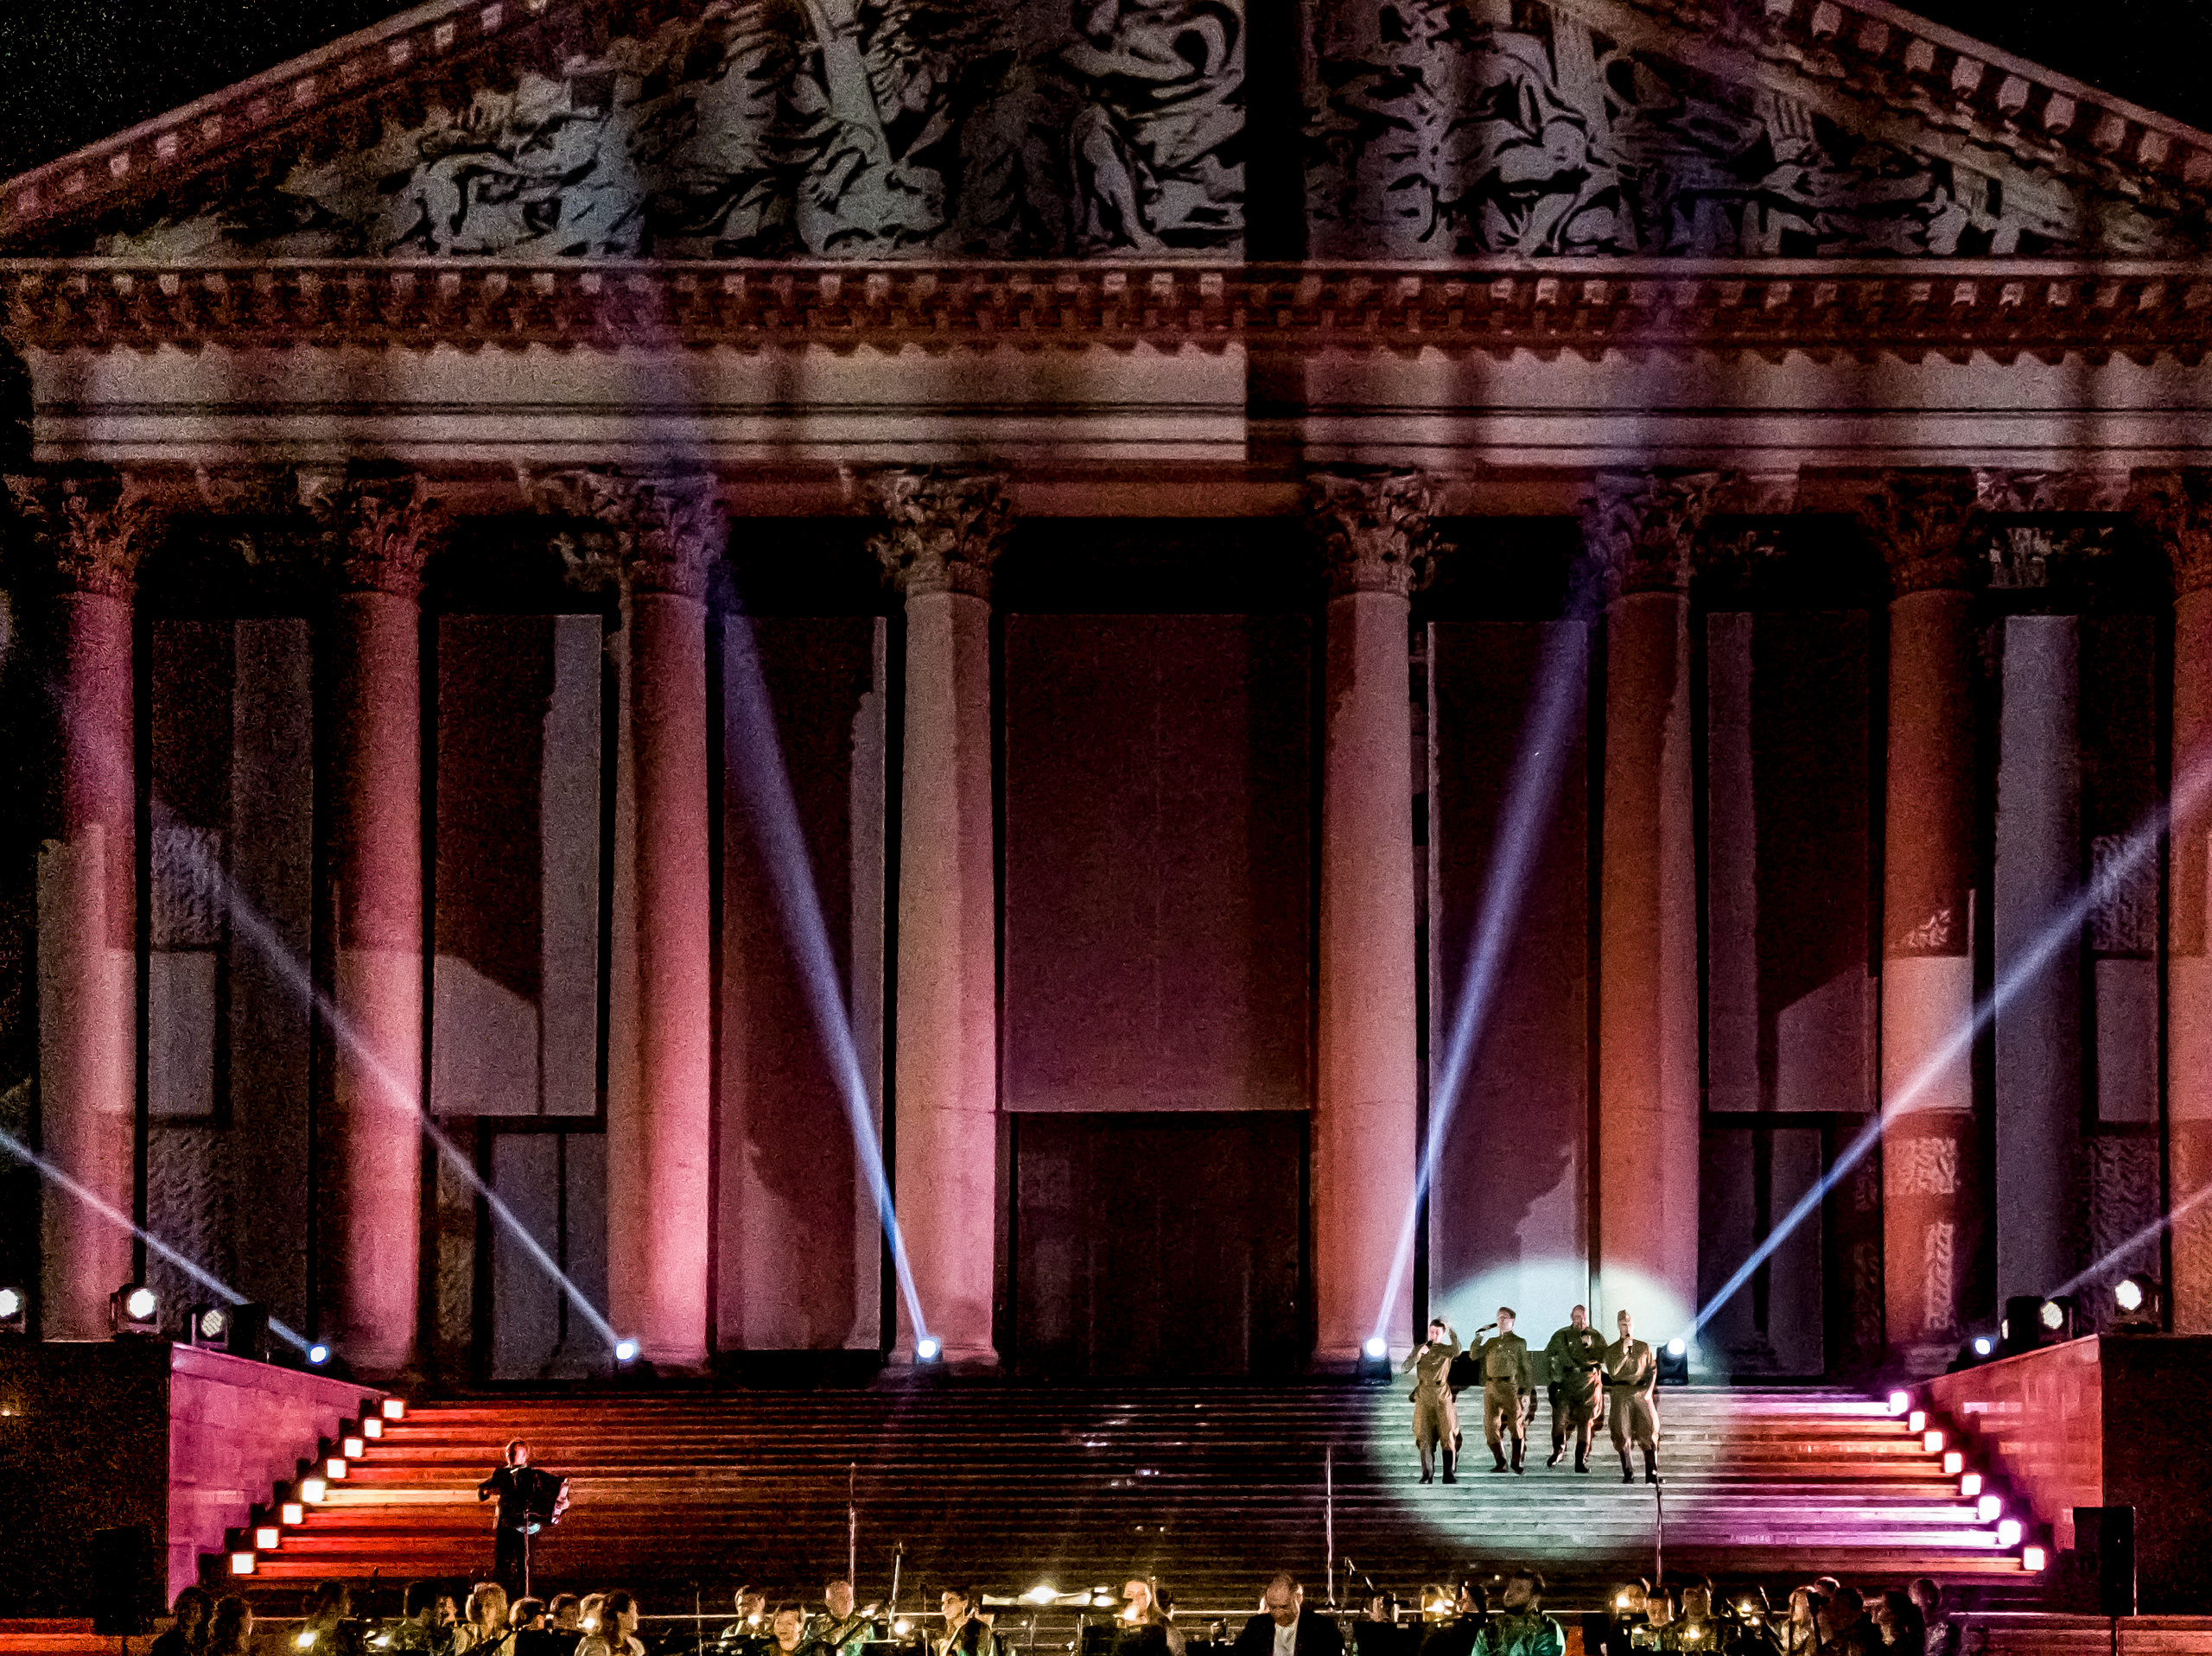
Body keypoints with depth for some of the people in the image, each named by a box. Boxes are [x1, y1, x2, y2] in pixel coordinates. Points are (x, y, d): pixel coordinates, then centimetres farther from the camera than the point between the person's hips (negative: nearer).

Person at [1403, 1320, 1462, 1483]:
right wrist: (1418, 1355, -14)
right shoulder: (1419, 1349, 10)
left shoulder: (1445, 1349, 5)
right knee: (1424, 1438, -3)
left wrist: (1450, 1330, -31)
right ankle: (1427, 1474, 0)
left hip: (1443, 1398, -1)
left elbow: (1457, 1351, -20)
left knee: (1448, 1436, -6)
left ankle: (1448, 1474, -4)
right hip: (1424, 1398, 1)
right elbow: (1404, 1369, 0)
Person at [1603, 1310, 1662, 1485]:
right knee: (1622, 1435, -5)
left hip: (1641, 1393, 1)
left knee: (1649, 1431, -10)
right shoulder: (1611, 1350, 8)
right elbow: (1612, 1372, -7)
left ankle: (1651, 1473, -9)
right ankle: (1627, 1474, 1)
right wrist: (1624, 1352, -14)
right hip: (1620, 1395, -1)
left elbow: (1652, 1370, 13)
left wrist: (1649, 1390, -1)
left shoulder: (1644, 1348, 14)